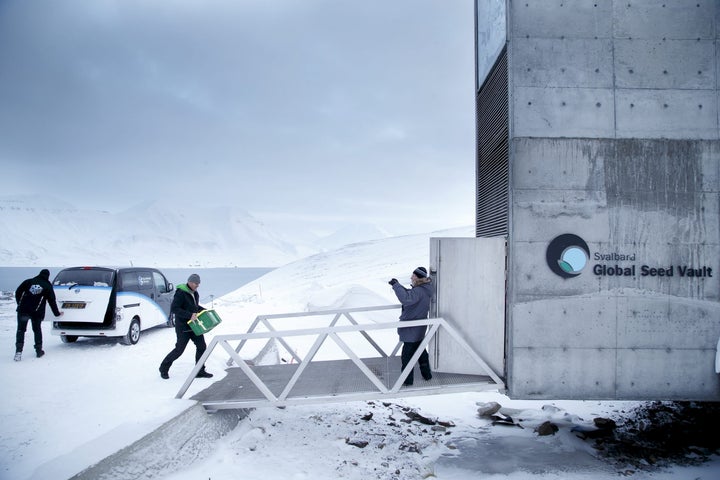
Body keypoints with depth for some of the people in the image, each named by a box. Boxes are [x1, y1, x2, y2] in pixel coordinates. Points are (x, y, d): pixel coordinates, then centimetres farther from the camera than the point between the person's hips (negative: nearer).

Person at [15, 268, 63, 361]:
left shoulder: (28, 281, 9)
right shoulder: (48, 286, 6)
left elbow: (18, 292, 9)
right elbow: (52, 301, 8)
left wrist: (20, 304, 20)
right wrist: (57, 313, 17)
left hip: (23, 310, 0)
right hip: (37, 312, 0)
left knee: (21, 330, 6)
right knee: (37, 330, 14)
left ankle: (18, 351, -6)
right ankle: (39, 351, 15)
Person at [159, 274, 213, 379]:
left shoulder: (195, 293, 9)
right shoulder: (180, 293, -17)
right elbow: (174, 309, -24)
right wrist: (189, 315, -31)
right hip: (183, 327, -7)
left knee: (202, 346, 1)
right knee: (179, 350, 0)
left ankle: (200, 371, 12)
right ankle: (164, 368, 21)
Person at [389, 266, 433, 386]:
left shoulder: (418, 291, -26)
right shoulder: (424, 289, 6)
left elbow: (406, 298, -44)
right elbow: (410, 295, 18)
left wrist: (396, 285, -36)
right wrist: (398, 286, 3)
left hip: (412, 330, -10)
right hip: (419, 329, 10)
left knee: (407, 354, 2)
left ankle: (407, 380, 11)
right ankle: (427, 374, 32)